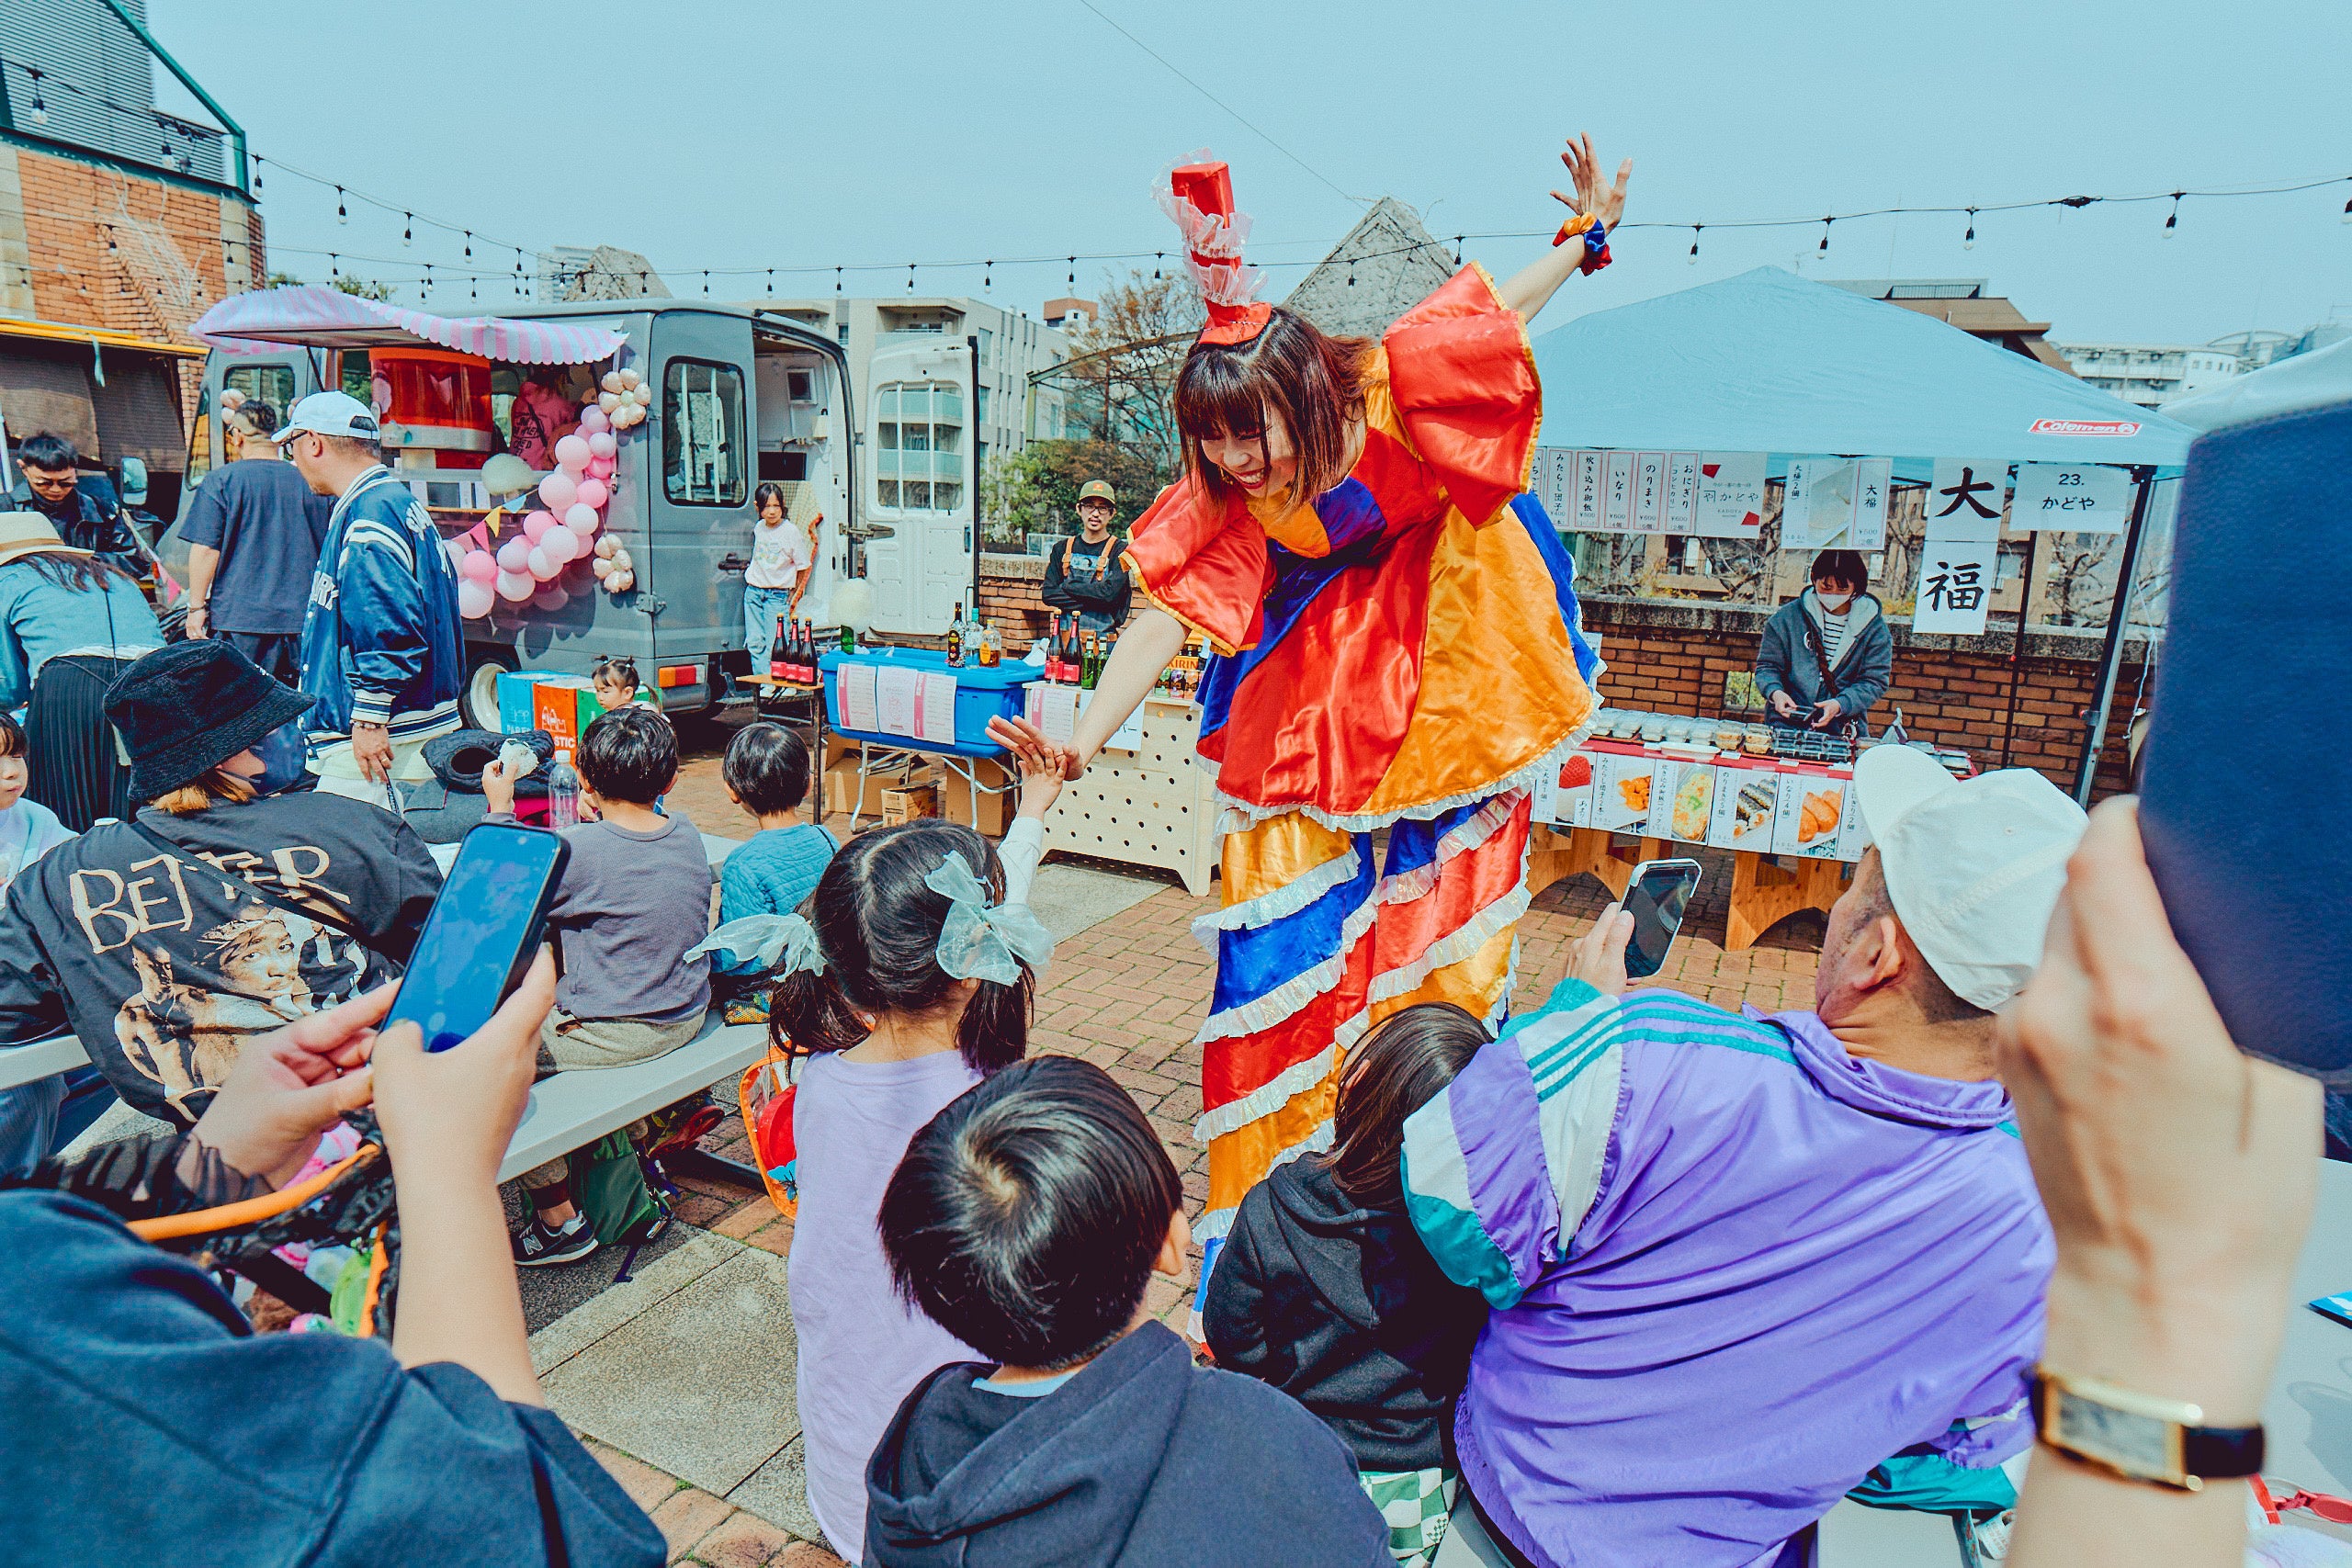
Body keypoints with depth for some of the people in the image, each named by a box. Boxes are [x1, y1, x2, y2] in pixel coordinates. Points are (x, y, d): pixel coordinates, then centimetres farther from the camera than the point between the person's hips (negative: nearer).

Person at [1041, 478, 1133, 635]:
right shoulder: (1062, 548, 15)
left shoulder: (1119, 549, 3)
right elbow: (1049, 594, 4)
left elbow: (1110, 592, -11)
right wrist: (1093, 601, -6)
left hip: (1103, 635, -2)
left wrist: (1068, 586, -2)